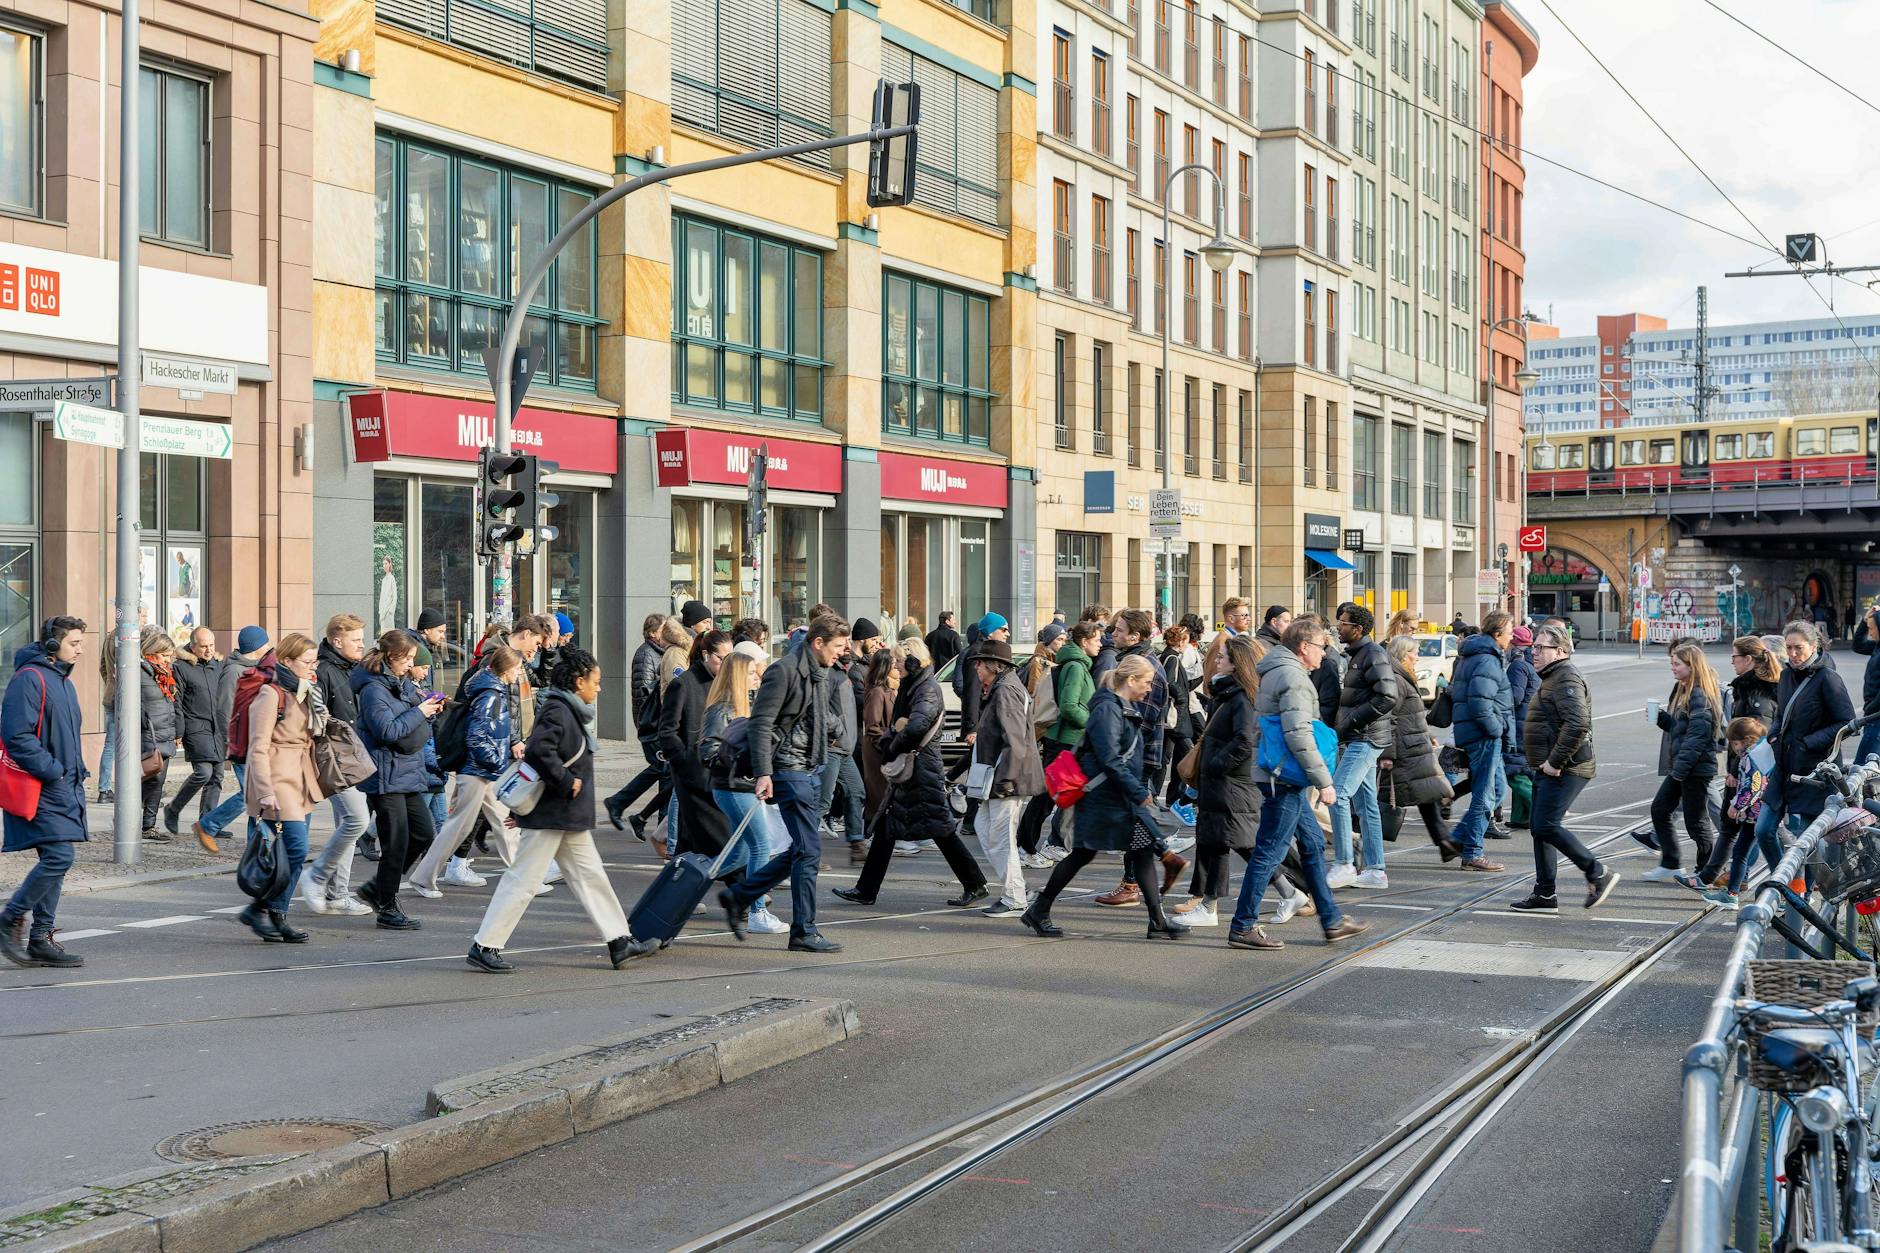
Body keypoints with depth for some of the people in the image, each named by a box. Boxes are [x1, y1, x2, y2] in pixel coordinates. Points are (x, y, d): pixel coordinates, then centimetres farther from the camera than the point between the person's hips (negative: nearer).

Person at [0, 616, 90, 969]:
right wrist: (52, 771, -18)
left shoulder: (63, 681, 19)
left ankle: (40, 939, 14)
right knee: (59, 856, -16)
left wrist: (75, 772, 14)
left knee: (54, 861, 9)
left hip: (64, 786, 10)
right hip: (41, 790, -10)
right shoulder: (29, 679, -12)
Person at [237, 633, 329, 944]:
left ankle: (275, 916, 14)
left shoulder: (307, 694, 16)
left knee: (295, 854, 7)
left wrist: (315, 779, 20)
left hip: (302, 782, 9)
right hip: (277, 781, -9)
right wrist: (265, 792, -23)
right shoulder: (271, 695, -11)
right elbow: (259, 748, -16)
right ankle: (260, 909, -3)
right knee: (296, 849, -15)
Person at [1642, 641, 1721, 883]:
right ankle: (1669, 866, 17)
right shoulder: (1683, 691, 13)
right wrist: (1661, 717, 1)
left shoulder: (1699, 696, -17)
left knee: (1696, 820, 0)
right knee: (1659, 809, 11)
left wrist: (1680, 767, -24)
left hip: (1697, 767, -10)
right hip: (1680, 766, 10)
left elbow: (1697, 735, -23)